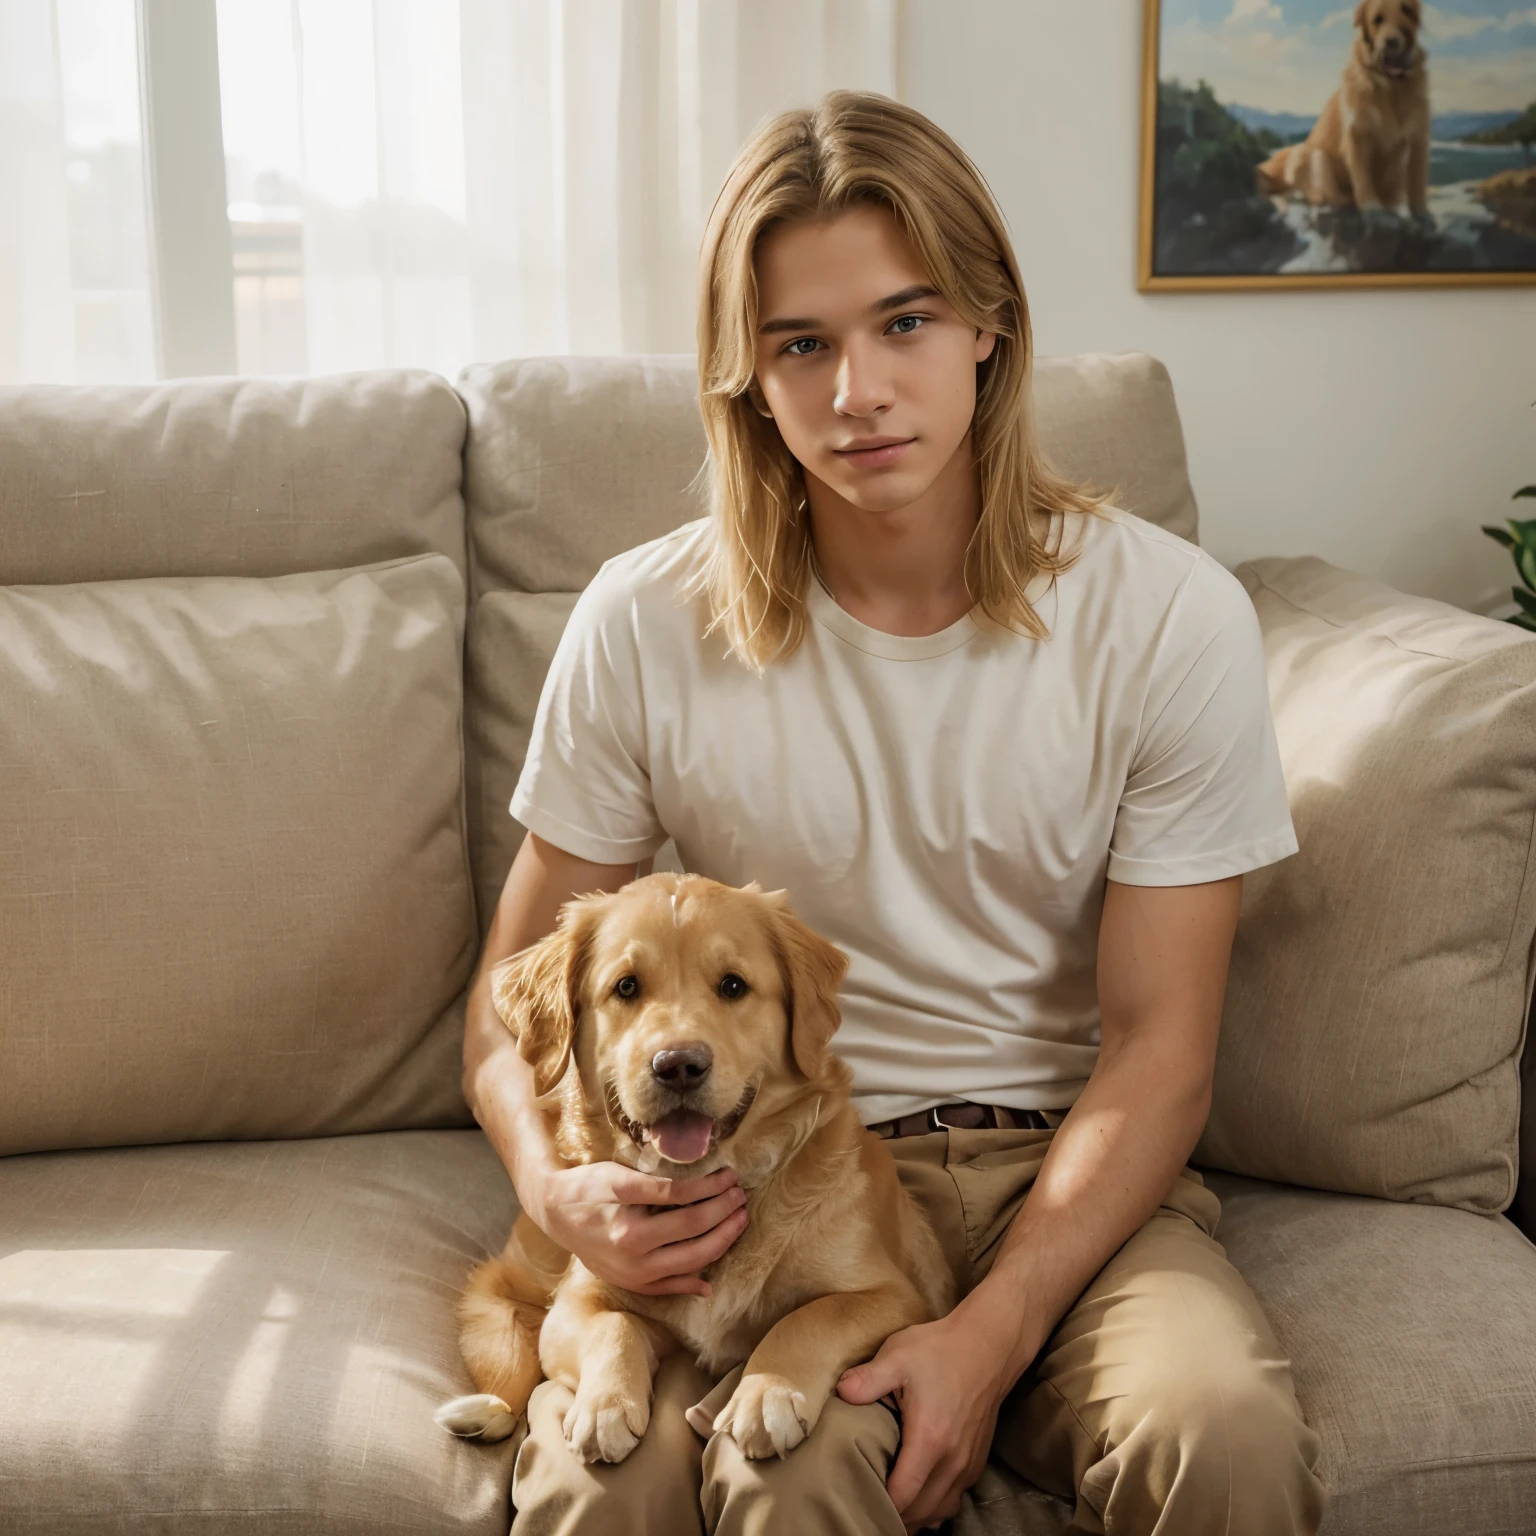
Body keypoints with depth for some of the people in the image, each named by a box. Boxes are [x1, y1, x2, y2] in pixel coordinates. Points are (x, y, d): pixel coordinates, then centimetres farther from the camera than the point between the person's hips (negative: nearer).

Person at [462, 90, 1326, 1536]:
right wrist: (555, 1183, -19)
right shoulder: (644, 625, -5)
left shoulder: (1170, 615, -7)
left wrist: (992, 1334, -20)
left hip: (1064, 1161, 1)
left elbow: (1157, 1045, -7)